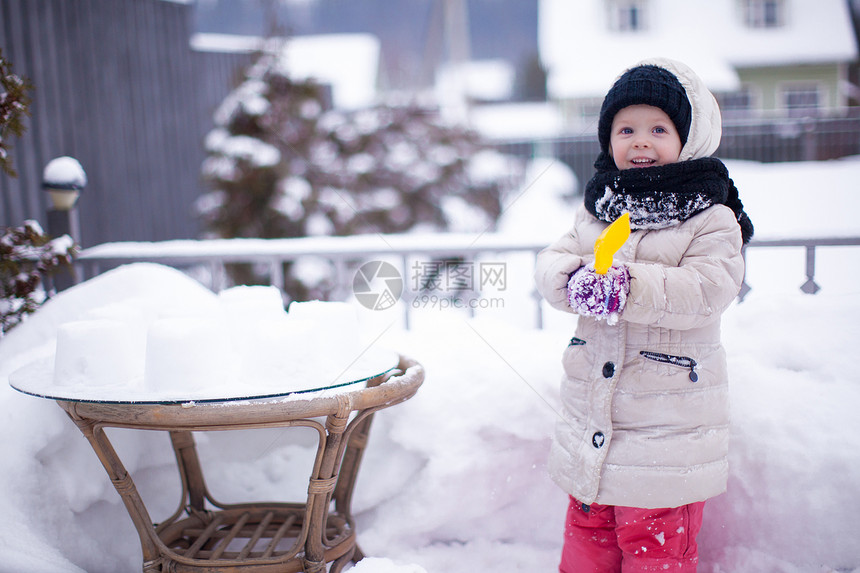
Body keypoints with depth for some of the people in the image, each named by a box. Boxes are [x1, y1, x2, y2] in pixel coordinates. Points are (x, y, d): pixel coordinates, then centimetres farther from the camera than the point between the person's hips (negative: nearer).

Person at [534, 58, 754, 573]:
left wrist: (630, 286, -32)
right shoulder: (596, 210, 9)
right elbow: (551, 264, 2)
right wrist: (578, 279, -21)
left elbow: (707, 290, -20)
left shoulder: (712, 219, -7)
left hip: (667, 429, -5)